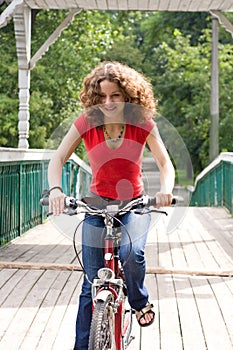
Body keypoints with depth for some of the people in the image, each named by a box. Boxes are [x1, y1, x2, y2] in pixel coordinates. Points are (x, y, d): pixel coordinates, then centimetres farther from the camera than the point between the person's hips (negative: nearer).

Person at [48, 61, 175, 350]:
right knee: (91, 282, -3)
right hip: (97, 204, 1)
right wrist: (56, 189, -36)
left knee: (131, 253, -29)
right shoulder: (86, 122, -12)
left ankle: (140, 301, 4)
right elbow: (58, 159, -16)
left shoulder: (143, 124, -12)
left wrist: (165, 189, -35)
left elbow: (165, 164, -13)